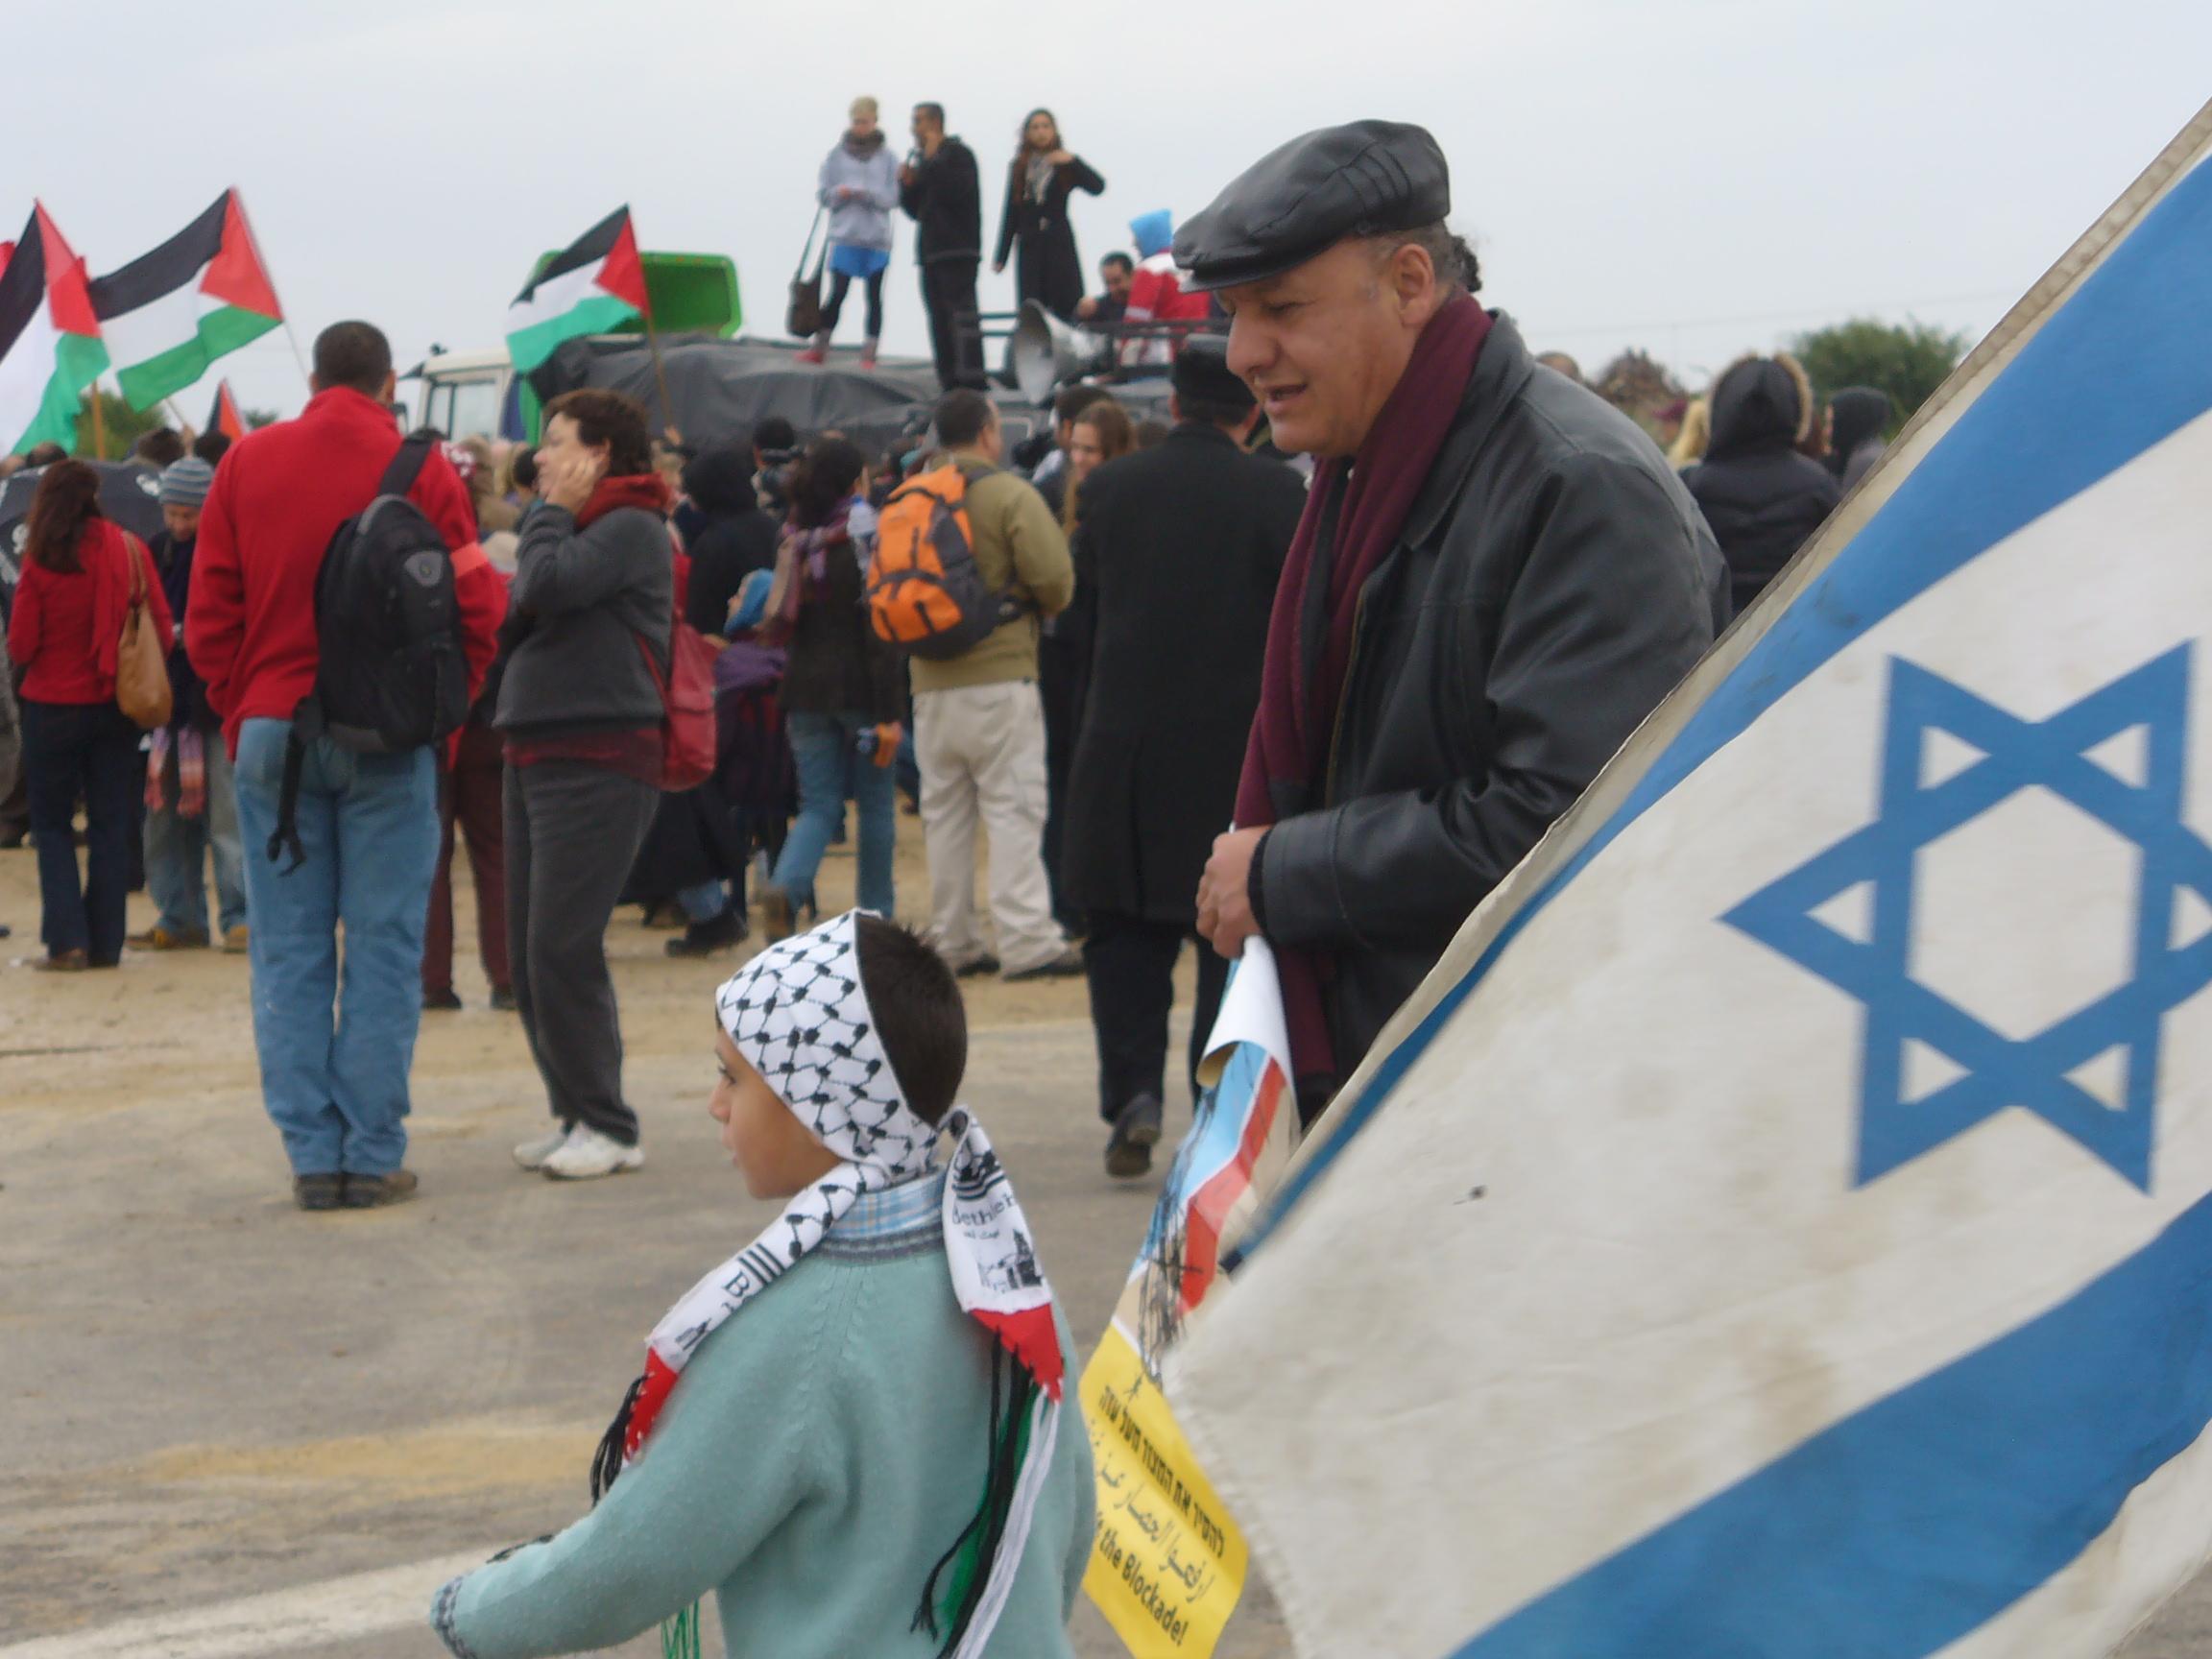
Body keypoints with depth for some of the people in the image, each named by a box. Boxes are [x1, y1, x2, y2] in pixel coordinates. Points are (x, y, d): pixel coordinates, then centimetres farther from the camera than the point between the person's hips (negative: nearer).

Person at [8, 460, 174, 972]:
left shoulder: (41, 562, -13)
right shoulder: (130, 550, -5)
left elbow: (20, 646, -10)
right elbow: (162, 629, -2)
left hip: (54, 705, -2)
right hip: (117, 705, 3)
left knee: (52, 824, 8)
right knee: (110, 824, 10)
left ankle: (67, 939, -3)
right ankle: (105, 943, 9)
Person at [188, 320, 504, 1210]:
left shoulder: (247, 461, 5)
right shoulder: (419, 468, -3)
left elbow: (208, 612, 4)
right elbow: (475, 608, -4)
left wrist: (240, 713, 12)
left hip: (270, 729, 2)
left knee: (289, 952, 6)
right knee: (383, 949, 2)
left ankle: (311, 1154, 5)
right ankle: (373, 1154, 1)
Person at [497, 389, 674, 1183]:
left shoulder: (631, 529, -8)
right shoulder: (580, 529, 21)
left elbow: (548, 588, -21)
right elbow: (519, 613, 15)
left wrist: (552, 511, -5)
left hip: (598, 762, -10)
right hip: (538, 755, 10)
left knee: (562, 950, -12)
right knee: (530, 956, 9)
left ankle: (606, 1125, -5)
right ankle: (574, 1113, 18)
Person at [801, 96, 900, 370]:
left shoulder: (886, 157, 3)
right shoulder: (837, 155, 6)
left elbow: (893, 197, -2)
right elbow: (823, 193, 6)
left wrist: (868, 194, -18)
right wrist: (839, 192, -15)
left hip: (877, 238, 0)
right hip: (845, 235, 0)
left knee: (874, 296, 3)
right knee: (837, 293, -3)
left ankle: (870, 352, 7)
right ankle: (819, 347, 7)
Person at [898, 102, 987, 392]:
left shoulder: (957, 154, -2)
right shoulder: (922, 159, 21)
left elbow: (959, 191, -19)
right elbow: (915, 210, 23)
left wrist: (932, 161, -14)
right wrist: (907, 185, 5)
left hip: (957, 250, -8)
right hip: (931, 253, 8)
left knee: (961, 313, -14)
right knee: (939, 321, 4)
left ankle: (972, 380, -18)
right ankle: (950, 382, 5)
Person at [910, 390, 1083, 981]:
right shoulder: (1010, 495, -9)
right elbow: (1055, 577, -14)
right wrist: (1038, 608, 7)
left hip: (931, 683, 5)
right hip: (1001, 677, -5)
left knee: (943, 812, 11)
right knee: (1013, 809, -4)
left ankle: (951, 942, 13)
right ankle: (1027, 942, -9)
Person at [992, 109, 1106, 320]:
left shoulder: (1066, 167, 6)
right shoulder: (1018, 168, 11)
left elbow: (1097, 186, -9)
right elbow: (1010, 213, 12)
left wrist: (1073, 161, -21)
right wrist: (1001, 256, 9)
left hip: (1060, 245, -1)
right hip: (1029, 246, 1)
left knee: (1068, 307, -6)